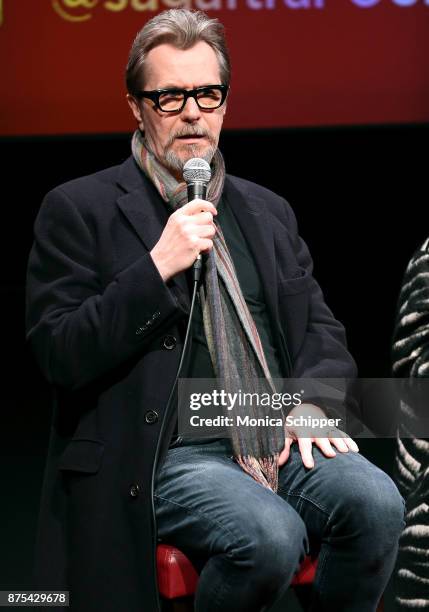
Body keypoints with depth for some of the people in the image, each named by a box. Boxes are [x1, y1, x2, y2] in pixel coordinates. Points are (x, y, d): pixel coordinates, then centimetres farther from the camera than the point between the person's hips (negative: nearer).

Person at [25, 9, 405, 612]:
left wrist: (312, 399, -2)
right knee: (272, 535, -32)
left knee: (376, 503, -24)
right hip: (164, 454, -5)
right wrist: (157, 269, -15)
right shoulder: (79, 209, 2)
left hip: (278, 438, 5)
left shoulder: (267, 211, 19)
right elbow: (58, 355, -6)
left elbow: (322, 328, 21)